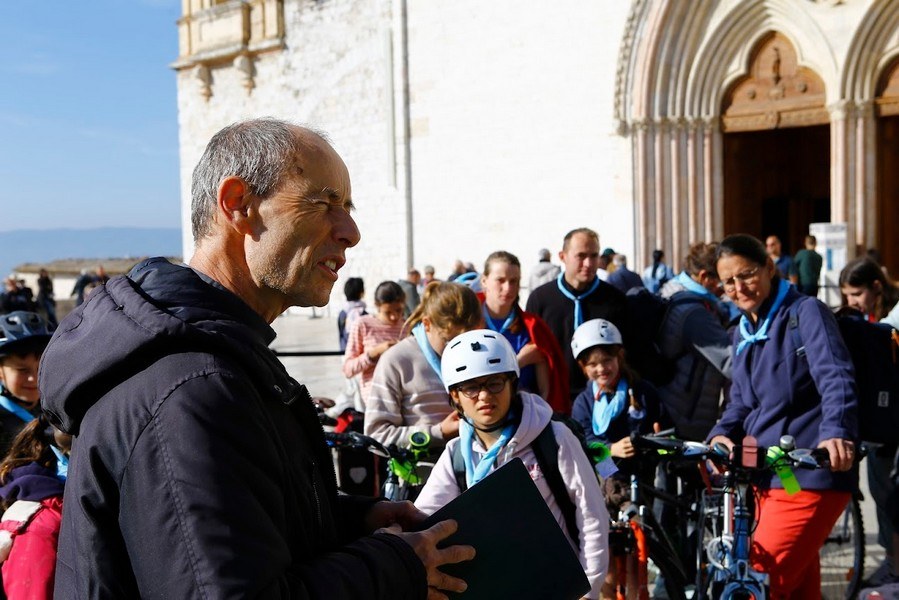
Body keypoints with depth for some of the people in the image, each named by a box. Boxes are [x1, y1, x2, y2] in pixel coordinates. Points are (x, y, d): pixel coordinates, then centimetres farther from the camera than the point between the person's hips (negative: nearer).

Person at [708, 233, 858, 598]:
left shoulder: (805, 312, -6)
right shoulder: (743, 333, 16)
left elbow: (835, 377, -20)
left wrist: (836, 431, -39)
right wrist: (722, 434, -4)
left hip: (810, 473, -8)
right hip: (766, 472, 8)